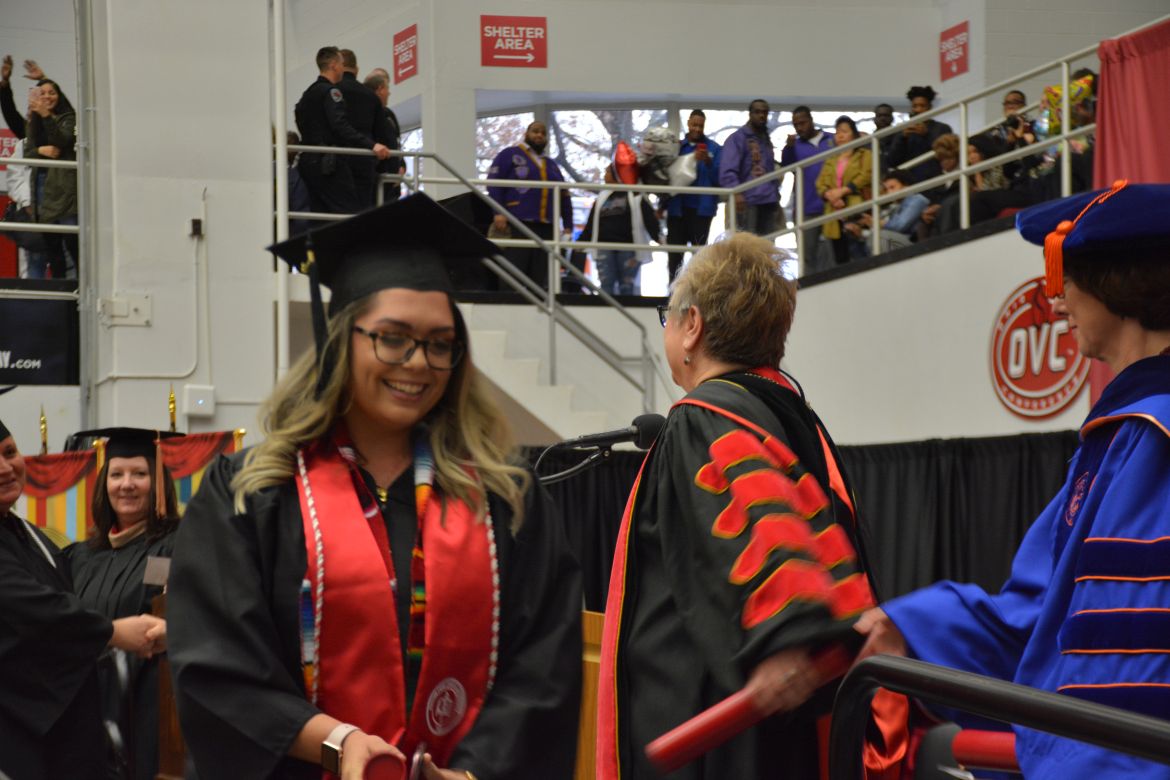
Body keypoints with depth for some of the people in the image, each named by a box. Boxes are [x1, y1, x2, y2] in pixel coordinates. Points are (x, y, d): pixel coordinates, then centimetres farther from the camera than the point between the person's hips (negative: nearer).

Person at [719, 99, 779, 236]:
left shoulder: (766, 139, 22)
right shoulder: (737, 138, -3)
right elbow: (728, 171, -15)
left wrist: (776, 196, 22)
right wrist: (736, 193, -29)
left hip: (769, 202, 7)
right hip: (748, 201, -7)